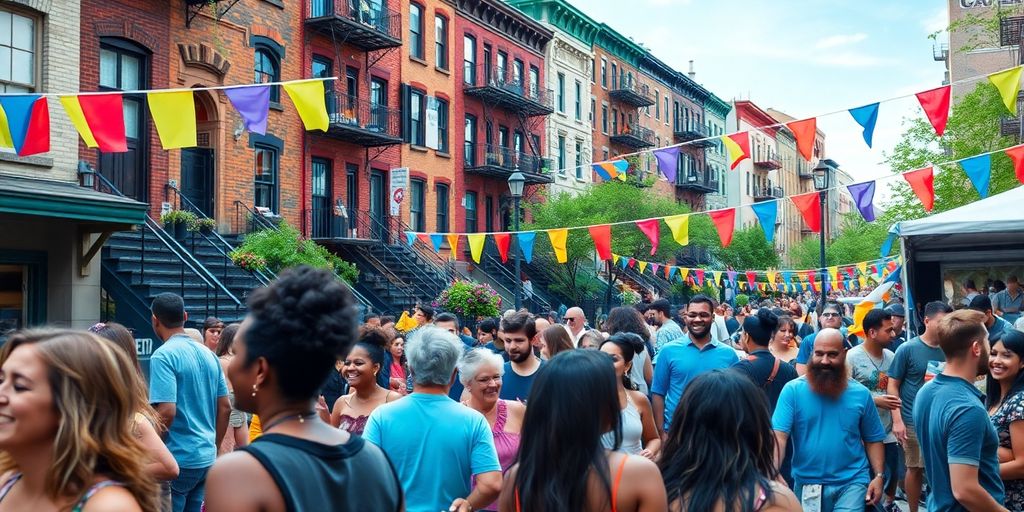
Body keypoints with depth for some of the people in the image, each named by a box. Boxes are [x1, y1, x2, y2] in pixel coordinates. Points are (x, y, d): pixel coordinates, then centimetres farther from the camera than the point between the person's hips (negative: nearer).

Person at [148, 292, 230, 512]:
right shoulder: (209, 354, 8)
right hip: (206, 458, 7)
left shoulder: (163, 356, -13)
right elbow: (225, 408, 11)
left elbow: (166, 412, -20)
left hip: (177, 460, -7)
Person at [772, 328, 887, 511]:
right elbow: (779, 436, -15)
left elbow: (873, 440, 10)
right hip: (807, 484, 0)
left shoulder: (861, 394, 1)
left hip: (852, 483, 0)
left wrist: (879, 476, -1)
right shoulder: (793, 390, -8)